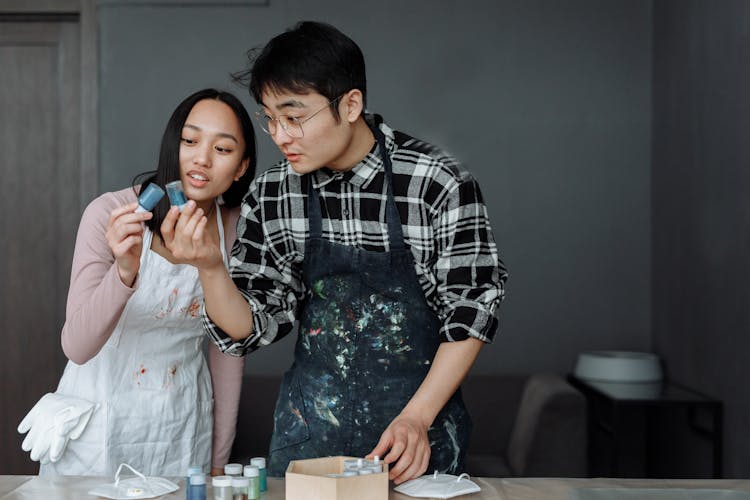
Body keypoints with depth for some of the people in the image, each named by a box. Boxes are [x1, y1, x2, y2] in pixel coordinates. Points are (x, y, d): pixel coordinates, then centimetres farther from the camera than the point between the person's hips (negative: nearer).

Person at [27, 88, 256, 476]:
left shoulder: (237, 228, -7)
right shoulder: (110, 214, -19)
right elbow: (76, 347, -25)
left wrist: (219, 457, 7)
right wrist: (124, 271, -42)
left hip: (184, 427, 3)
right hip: (103, 421, -3)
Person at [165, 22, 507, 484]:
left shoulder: (442, 185, -16)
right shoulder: (271, 195, -6)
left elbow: (472, 312, -9)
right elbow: (253, 328, -3)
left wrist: (416, 418, -16)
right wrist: (211, 268, -21)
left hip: (420, 420, -2)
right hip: (311, 425, 3)